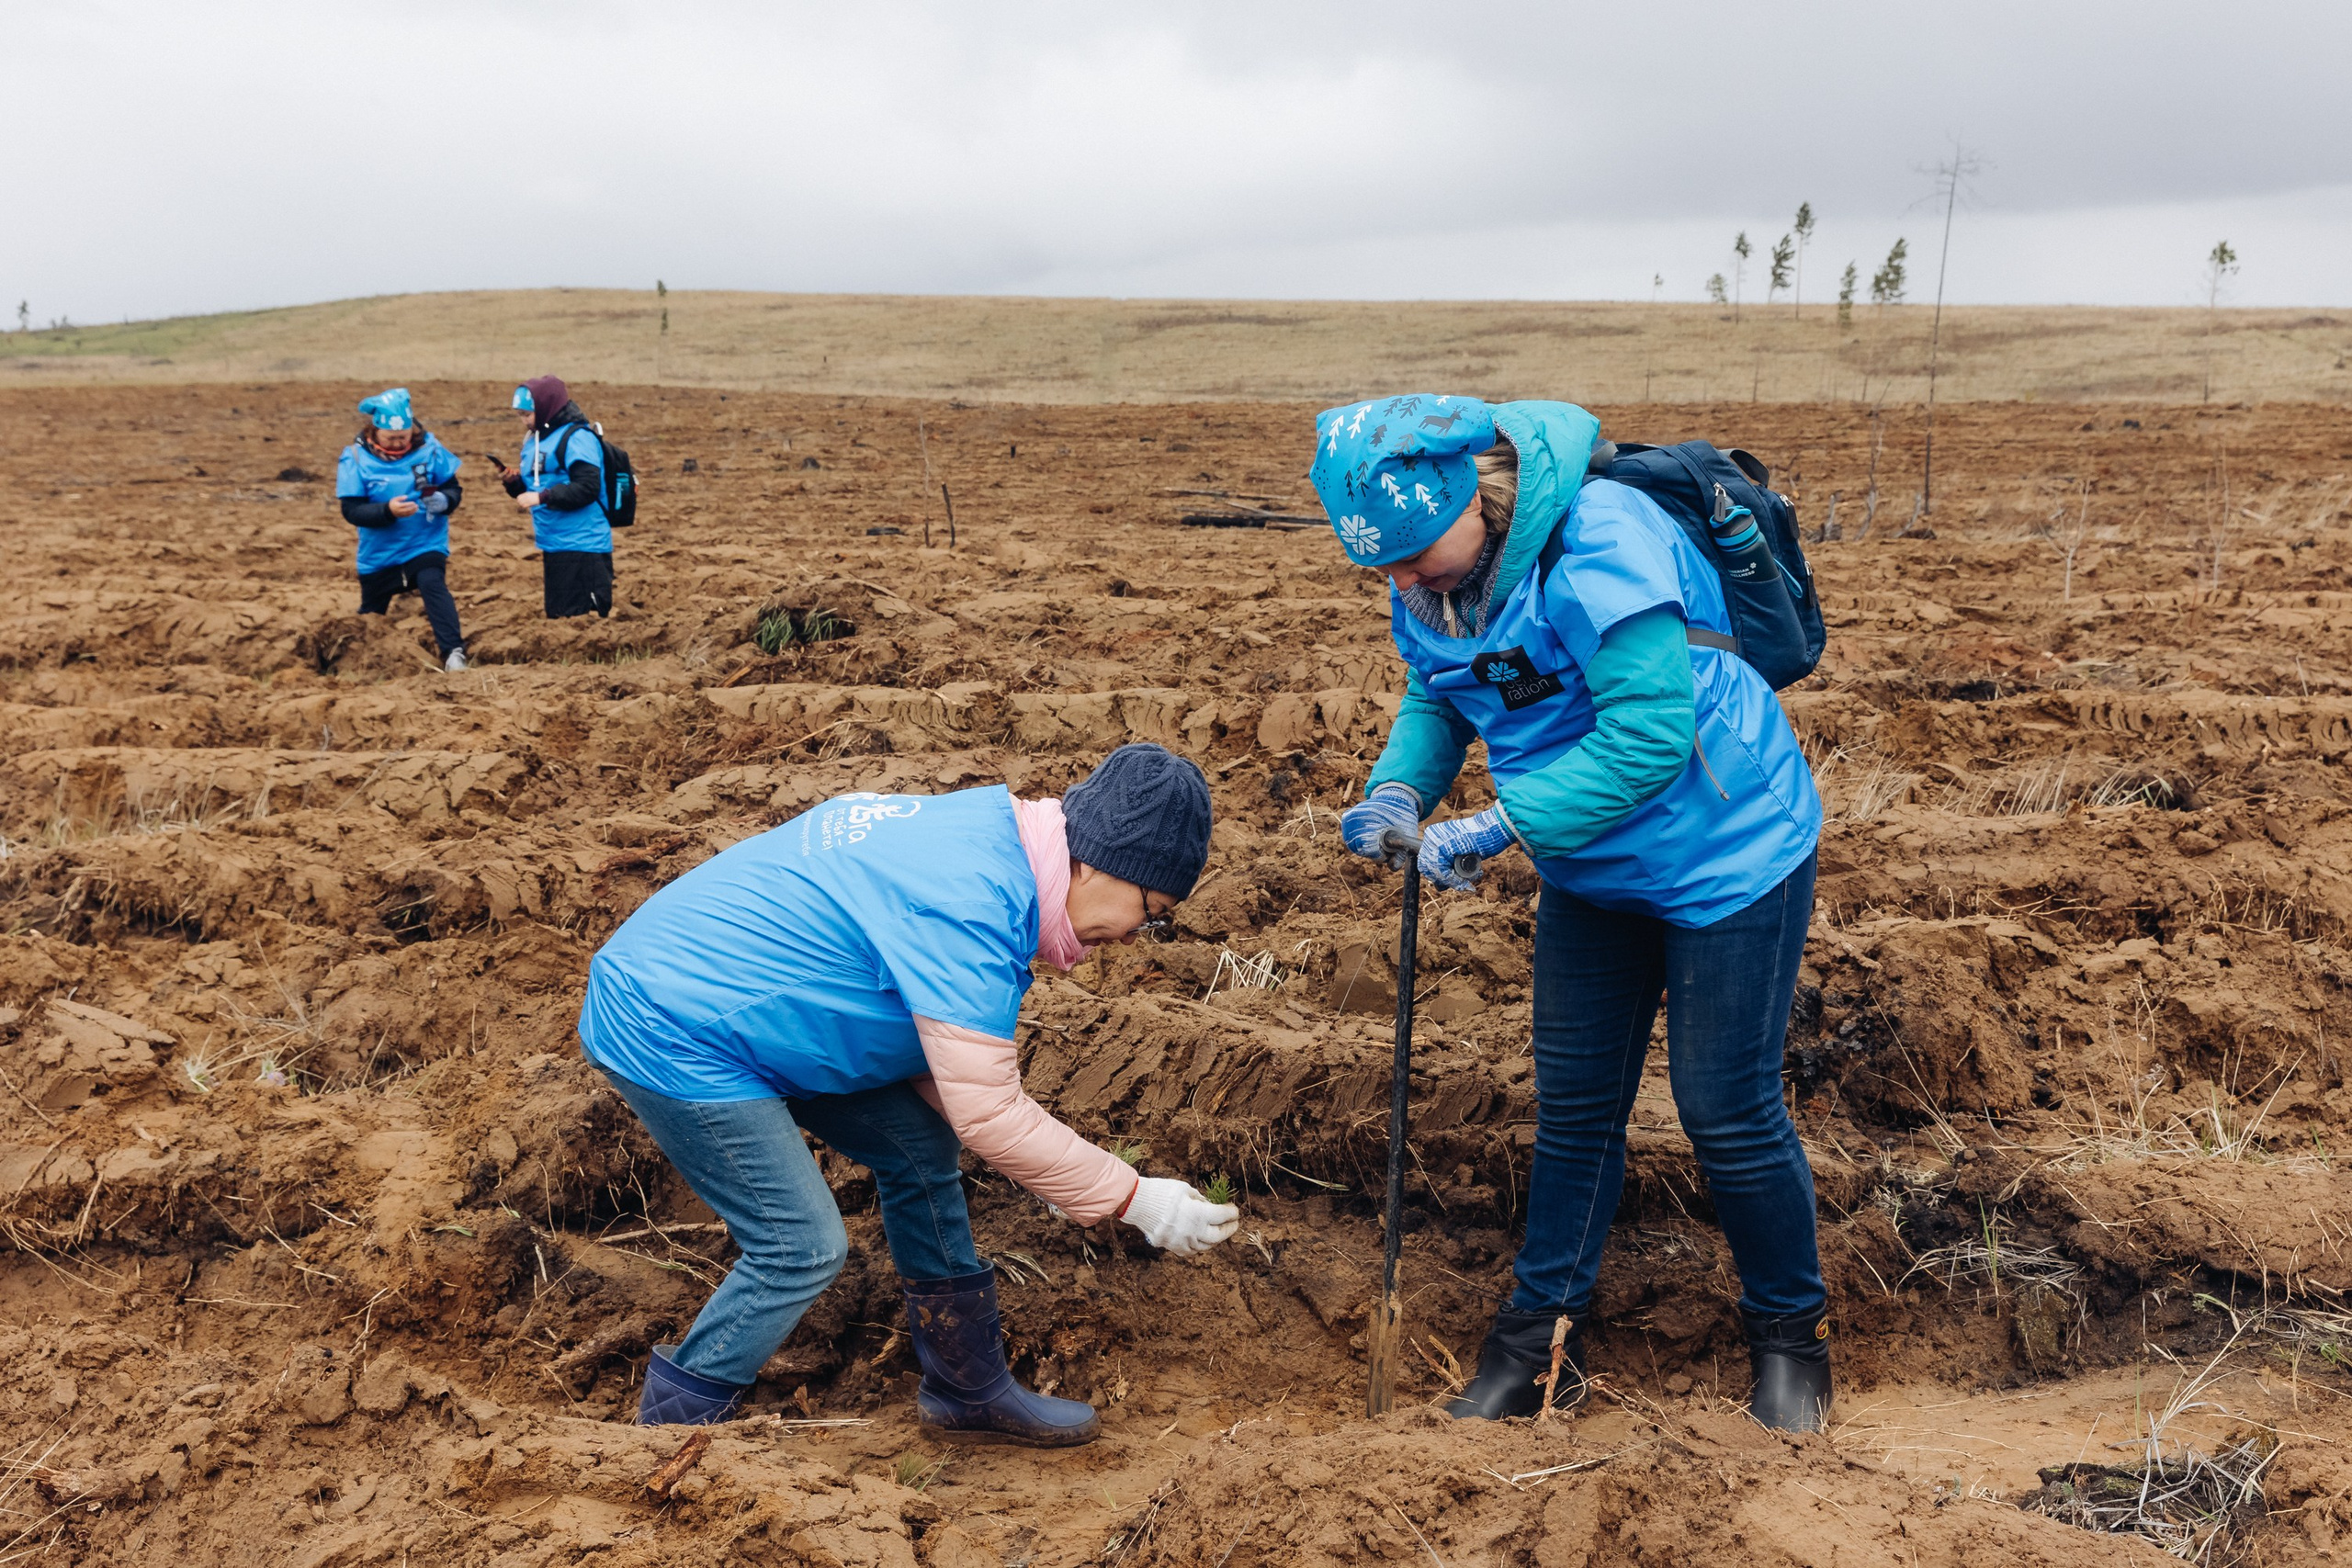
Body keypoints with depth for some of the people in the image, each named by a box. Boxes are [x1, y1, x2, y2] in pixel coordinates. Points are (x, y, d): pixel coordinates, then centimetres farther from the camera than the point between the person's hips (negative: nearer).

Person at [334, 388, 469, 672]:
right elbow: (351, 510, -15)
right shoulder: (355, 457, -11)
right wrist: (388, 511, -32)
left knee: (432, 584, -31)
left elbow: (454, 488, -3)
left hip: (426, 543, -1)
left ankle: (453, 652, -33)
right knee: (371, 611, 19)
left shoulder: (428, 447, -9)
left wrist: (445, 500, -26)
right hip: (379, 552, 1)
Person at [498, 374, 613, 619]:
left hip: (583, 546, -9)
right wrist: (514, 481, -1)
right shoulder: (534, 440, 14)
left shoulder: (577, 438, -12)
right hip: (552, 546, 9)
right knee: (557, 617, 14)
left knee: (590, 617, -8)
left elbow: (587, 488, -22)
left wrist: (541, 497, -24)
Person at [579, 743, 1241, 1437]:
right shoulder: (969, 909, -29)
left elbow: (926, 1037, 9)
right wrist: (1137, 1200, -17)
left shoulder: (988, 824, 1)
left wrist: (1041, 1163, 3)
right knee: (803, 1248, -9)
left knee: (920, 1148, 10)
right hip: (670, 1035, -10)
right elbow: (987, 1114, -26)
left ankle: (970, 1390, 23)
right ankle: (669, 1428, 11)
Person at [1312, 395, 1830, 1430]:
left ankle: (1790, 1336, 24)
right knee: (1573, 1105, 12)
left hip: (1726, 853, -7)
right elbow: (1436, 697, 8)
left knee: (1728, 1112, 1)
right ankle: (1539, 1337, 25)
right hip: (1589, 871, 7)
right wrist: (1400, 789, -13)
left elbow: (1650, 734, -33)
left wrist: (1500, 828, -32)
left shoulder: (1600, 543, -31)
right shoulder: (1427, 576, -6)